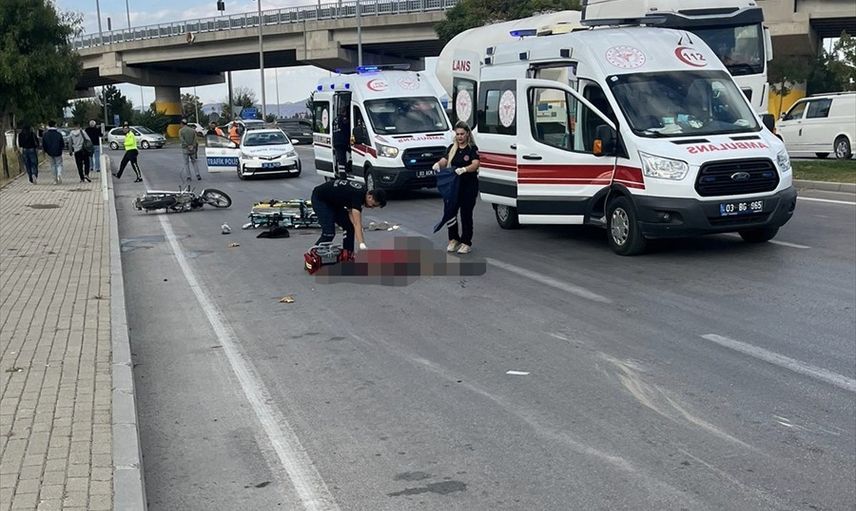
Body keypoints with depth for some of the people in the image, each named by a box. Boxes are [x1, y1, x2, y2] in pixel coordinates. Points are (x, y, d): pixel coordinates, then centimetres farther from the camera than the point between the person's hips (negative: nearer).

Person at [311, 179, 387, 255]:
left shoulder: (363, 190, -6)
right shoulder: (357, 195, -33)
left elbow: (351, 211, -2)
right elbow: (357, 224, -40)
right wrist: (362, 245, -47)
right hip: (320, 199, -9)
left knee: (349, 227, 3)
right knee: (329, 233, -19)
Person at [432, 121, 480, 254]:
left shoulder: (472, 148, -6)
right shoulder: (452, 148, 11)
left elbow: (475, 164, -21)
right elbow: (444, 160, 0)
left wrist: (464, 169, -40)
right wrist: (438, 164, -24)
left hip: (469, 186, -4)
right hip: (454, 185, 4)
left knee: (466, 214, -2)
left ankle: (466, 243, 8)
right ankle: (454, 240, 19)